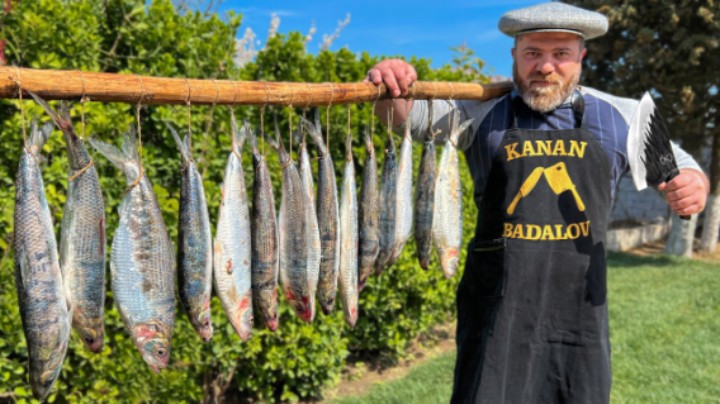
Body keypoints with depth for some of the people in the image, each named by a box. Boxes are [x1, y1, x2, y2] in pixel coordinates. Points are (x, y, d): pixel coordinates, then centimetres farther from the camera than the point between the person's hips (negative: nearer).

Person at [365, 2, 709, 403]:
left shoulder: (620, 117, 6)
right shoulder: (482, 112, 2)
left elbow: (678, 165, 16)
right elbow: (410, 113, -3)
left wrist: (694, 183, -8)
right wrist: (392, 88, -27)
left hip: (581, 310, 3)